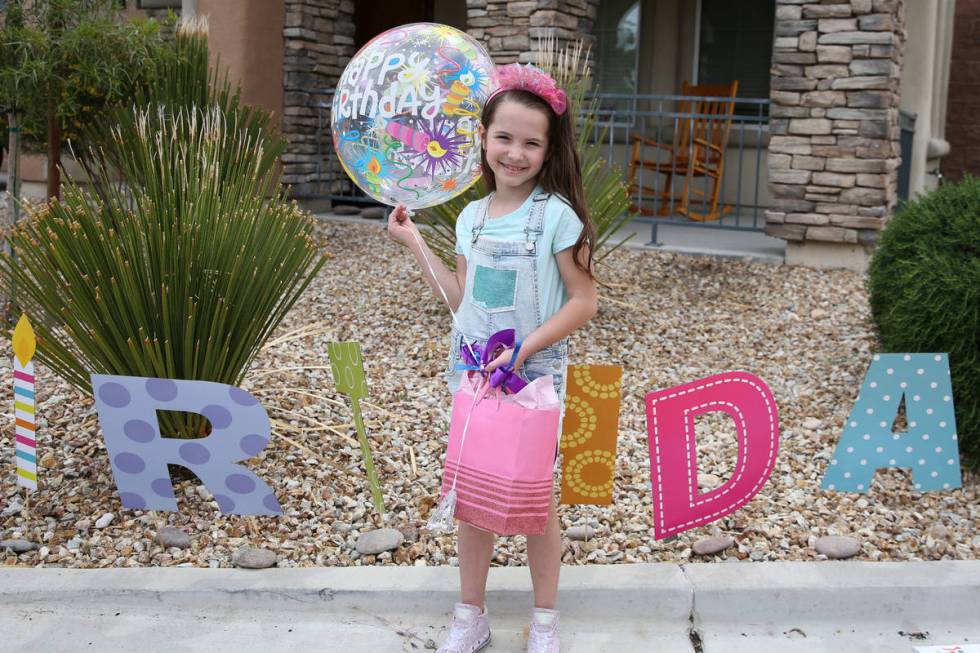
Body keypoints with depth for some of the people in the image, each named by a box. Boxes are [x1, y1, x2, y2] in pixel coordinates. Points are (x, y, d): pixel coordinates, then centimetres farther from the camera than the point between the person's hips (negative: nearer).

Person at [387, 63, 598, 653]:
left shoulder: (557, 215, -11)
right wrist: (416, 243, 12)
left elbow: (583, 301, -11)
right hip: (474, 375, 5)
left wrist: (525, 347, -21)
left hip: (535, 377, -5)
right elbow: (463, 301, 10)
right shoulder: (472, 217, 6)